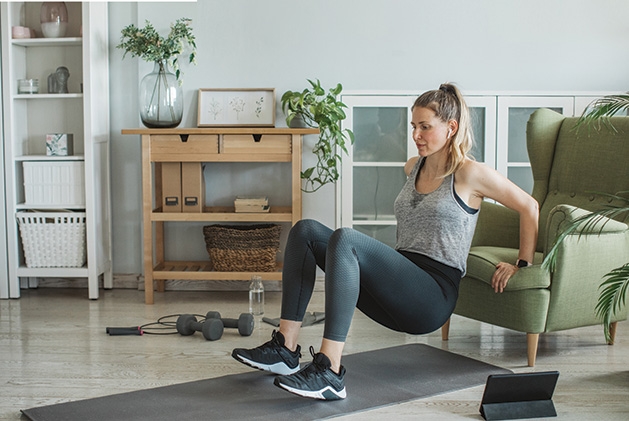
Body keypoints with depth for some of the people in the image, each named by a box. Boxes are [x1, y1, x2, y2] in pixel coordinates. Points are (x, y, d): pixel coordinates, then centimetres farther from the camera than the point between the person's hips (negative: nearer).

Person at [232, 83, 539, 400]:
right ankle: (285, 348, -15)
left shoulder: (470, 174, -3)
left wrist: (522, 264, 5)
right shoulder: (413, 167, 18)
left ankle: (329, 373, -38)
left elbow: (529, 207, 2)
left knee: (345, 239, -32)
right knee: (305, 231, -7)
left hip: (433, 296, -7)